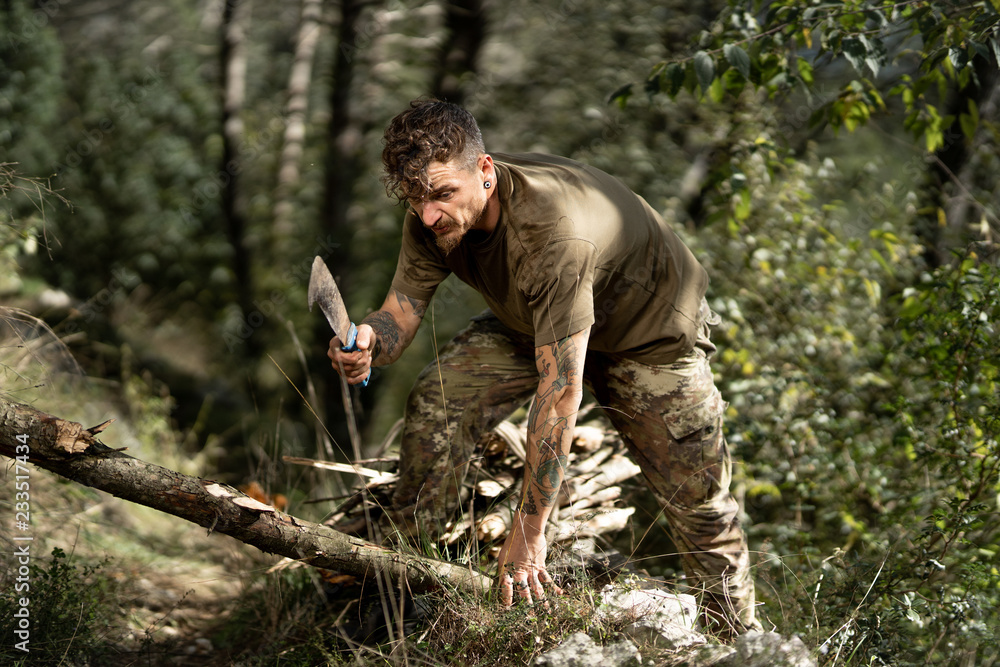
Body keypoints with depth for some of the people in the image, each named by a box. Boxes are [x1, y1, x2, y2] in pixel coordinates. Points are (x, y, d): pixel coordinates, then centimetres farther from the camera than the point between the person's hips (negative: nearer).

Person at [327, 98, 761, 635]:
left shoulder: (556, 234, -45)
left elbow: (560, 392, -44)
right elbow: (400, 313, -16)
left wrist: (528, 530, -41)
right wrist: (369, 341, -44)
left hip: (651, 326, -5)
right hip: (531, 322, 6)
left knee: (698, 499, -2)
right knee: (436, 401, -15)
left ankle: (741, 636, 19)